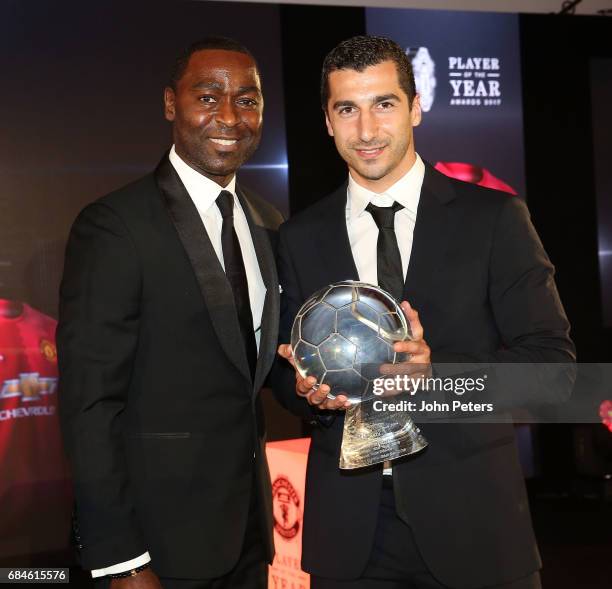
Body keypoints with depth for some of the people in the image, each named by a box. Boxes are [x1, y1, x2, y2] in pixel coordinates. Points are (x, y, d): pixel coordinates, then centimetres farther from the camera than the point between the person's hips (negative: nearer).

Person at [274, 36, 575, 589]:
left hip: (471, 516, -2)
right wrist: (309, 390, -12)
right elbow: (288, 371, 11)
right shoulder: (300, 237, 5)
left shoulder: (495, 217, -4)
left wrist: (437, 370, -22)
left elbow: (553, 359, -7)